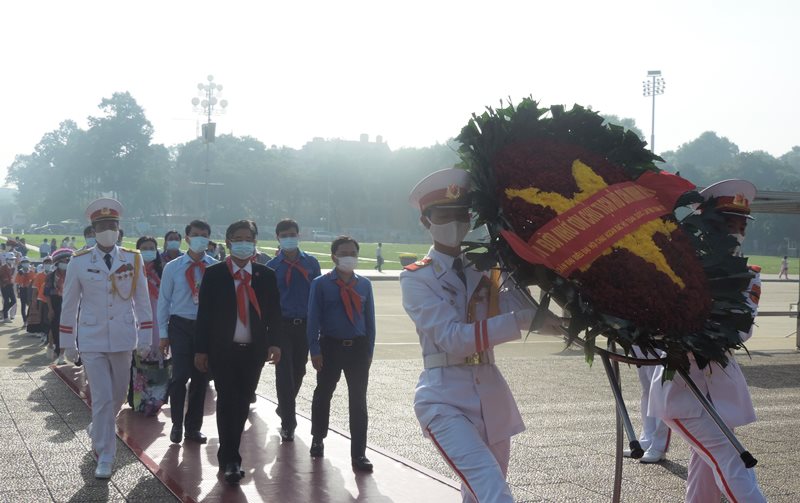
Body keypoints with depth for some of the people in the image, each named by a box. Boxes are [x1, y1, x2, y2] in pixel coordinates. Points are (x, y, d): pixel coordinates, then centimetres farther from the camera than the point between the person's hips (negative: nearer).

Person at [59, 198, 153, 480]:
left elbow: (142, 301, 3)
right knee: (102, 398, -5)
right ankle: (105, 457, 6)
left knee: (118, 395, 15)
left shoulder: (134, 260, -1)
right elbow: (69, 305, 2)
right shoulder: (79, 262, -4)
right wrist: (68, 343, 4)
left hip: (123, 339, 2)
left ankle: (98, 432, 43)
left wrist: (145, 338, 0)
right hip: (92, 340, -2)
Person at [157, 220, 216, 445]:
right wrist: (163, 333, 3)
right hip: (181, 325, -1)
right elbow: (164, 301, 5)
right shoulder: (172, 268, 1)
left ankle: (193, 428, 23)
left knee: (201, 378, 9)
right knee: (180, 376, -9)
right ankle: (177, 424, 12)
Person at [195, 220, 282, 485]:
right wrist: (201, 349, -4)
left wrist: (274, 342, -6)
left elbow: (273, 313, 6)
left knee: (242, 403, 10)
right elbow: (204, 313, -1)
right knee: (227, 401, -4)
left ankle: (228, 454, 25)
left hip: (254, 350, 3)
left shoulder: (266, 275, 6)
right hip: (222, 350, -2)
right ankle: (231, 460, 2)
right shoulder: (213, 274, -1)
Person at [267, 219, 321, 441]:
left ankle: (284, 408, 37)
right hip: (282, 325, -2)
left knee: (298, 372, 13)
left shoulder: (311, 263, 5)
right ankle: (288, 424, 0)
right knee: (284, 374, -6)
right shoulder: (272, 267, 0)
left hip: (305, 324, 3)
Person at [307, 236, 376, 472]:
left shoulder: (364, 284, 4)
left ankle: (359, 453, 9)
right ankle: (317, 440, 36)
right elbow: (313, 318, -5)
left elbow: (369, 318, 7)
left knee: (358, 400, 2)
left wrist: (369, 350, 5)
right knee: (323, 394, 14)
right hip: (330, 346, -2)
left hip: (358, 347, 2)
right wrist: (315, 350, -9)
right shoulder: (321, 284, -4)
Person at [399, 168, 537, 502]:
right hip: (444, 399, -6)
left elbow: (515, 304, -2)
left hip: (491, 394, 6)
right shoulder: (416, 278, -2)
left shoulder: (484, 270, 16)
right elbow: (452, 337, -17)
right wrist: (521, 321, -27)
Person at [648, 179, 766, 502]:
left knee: (708, 465, 12)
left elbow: (741, 330, -9)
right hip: (682, 385, -5)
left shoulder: (748, 276, 6)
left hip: (721, 384, 5)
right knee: (728, 458, -12)